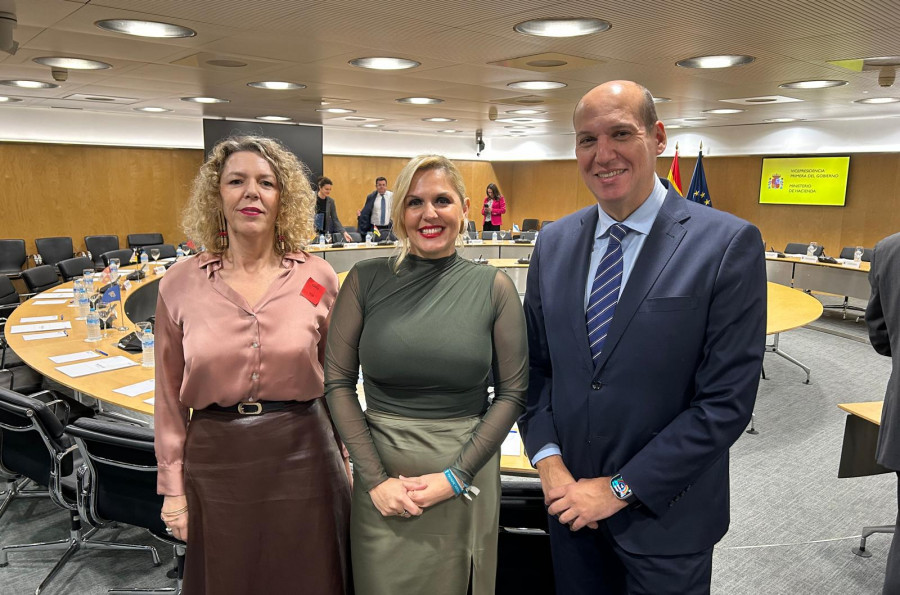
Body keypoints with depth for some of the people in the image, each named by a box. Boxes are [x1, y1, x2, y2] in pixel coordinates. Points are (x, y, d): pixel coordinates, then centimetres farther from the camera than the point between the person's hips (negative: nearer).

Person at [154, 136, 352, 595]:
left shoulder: (318, 278, -4)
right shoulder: (180, 284, -3)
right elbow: (170, 395, 3)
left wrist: (346, 464, 6)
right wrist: (172, 487, 4)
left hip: (302, 456, 0)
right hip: (216, 462, 1)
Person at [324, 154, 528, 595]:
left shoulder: (493, 287, -4)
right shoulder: (366, 280, -4)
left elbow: (512, 392, -3)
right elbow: (338, 382, -2)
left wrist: (456, 476, -10)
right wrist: (374, 478, -9)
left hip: (465, 481, 0)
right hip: (381, 482, 0)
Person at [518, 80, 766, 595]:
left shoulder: (729, 244, -14)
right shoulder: (554, 242, 1)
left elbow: (727, 400, -16)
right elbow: (535, 363, 5)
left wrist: (621, 489, -14)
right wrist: (549, 460, -7)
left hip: (663, 515, -3)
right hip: (571, 497, 4)